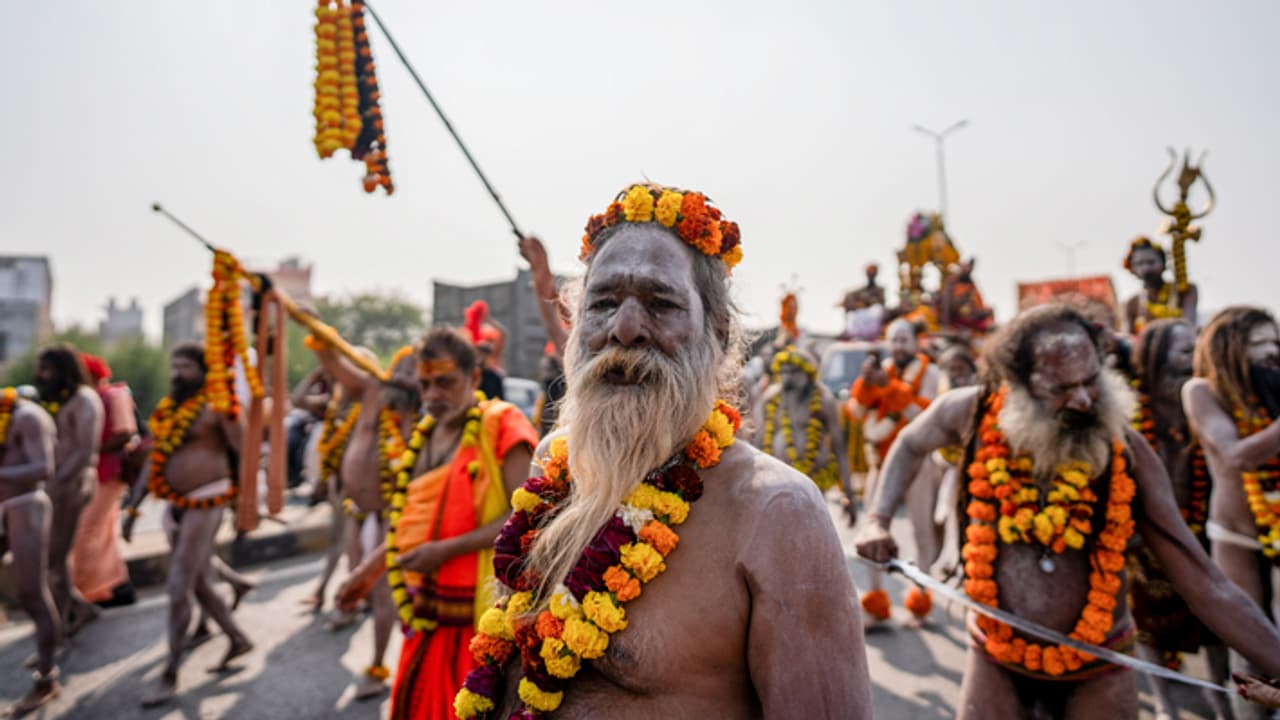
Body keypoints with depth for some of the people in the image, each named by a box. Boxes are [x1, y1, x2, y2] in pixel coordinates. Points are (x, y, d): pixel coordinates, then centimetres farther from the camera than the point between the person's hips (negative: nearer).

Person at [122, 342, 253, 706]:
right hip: (175, 504, 8)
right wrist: (132, 508, 16)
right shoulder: (166, 409, 11)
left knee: (179, 588, -6)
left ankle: (170, 674, 8)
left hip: (205, 502, -8)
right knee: (197, 584, 15)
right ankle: (238, 639, 32)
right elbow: (153, 462, 16)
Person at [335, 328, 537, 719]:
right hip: (428, 612, 7)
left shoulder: (501, 425, -11)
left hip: (479, 611, -6)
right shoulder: (425, 434, 11)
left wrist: (446, 550, -21)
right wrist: (371, 566, 17)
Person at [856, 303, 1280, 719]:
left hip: (1098, 666, 0)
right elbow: (910, 444, 6)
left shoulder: (1127, 452, -17)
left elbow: (1205, 585, -12)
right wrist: (878, 520, -4)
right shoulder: (973, 413, -16)